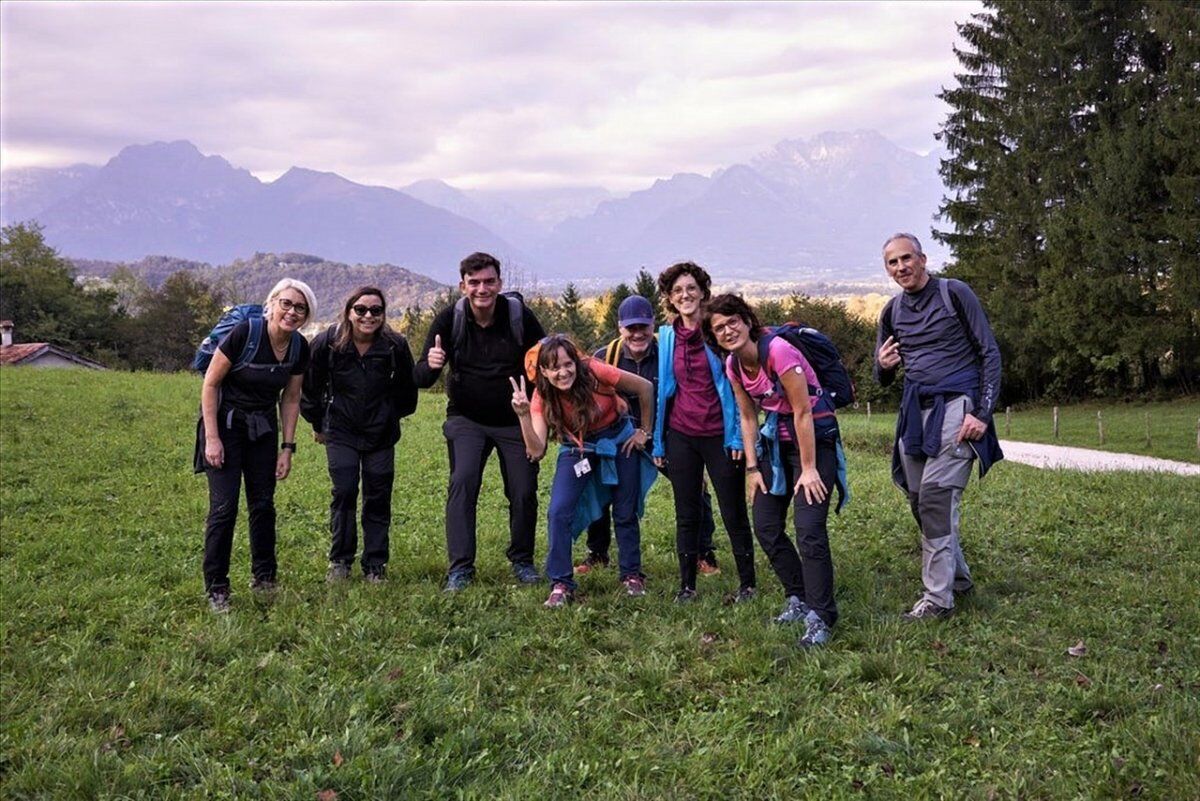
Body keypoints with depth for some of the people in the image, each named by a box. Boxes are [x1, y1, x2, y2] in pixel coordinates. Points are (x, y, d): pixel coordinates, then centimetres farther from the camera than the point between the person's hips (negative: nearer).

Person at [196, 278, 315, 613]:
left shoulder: (299, 348, -6)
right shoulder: (244, 334, -23)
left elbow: (290, 399, 5)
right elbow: (210, 384, -16)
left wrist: (287, 447, 3)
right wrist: (212, 438, -17)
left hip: (263, 428, 5)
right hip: (225, 423, -5)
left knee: (263, 504, 8)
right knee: (224, 506, -8)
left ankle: (263, 579, 21)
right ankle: (216, 588, 2)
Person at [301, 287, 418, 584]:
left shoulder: (396, 345, -11)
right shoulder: (328, 343, -11)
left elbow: (407, 391, 7)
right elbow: (311, 388, 4)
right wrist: (318, 424, 11)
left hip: (381, 435, 1)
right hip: (341, 433, -1)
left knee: (378, 498, 3)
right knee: (344, 492, -8)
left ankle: (375, 566, 14)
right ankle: (339, 562, 7)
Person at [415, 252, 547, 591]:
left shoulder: (520, 315, -11)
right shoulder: (449, 320, -10)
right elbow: (421, 378, -12)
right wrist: (430, 364, -37)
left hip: (516, 421, 1)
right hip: (467, 420, 0)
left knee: (524, 492, 1)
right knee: (462, 482, -18)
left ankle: (522, 561, 24)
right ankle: (460, 568, -13)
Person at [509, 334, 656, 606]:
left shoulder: (593, 371, -29)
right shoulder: (542, 397, -22)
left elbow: (645, 388, -18)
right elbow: (536, 451, -31)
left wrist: (644, 431, -9)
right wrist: (523, 415, -45)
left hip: (620, 441, -1)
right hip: (578, 449, 1)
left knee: (626, 512, 7)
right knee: (559, 512, -15)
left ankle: (632, 575, 27)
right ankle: (560, 584, -5)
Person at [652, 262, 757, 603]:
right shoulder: (667, 336, 7)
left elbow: (735, 384, -4)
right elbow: (663, 389, 12)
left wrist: (737, 435, -10)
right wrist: (658, 441, 10)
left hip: (720, 434, -4)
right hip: (681, 436, 4)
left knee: (734, 513, 3)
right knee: (686, 514, 9)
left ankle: (748, 583, 15)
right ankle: (687, 585, 18)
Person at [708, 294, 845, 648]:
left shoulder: (778, 350, -23)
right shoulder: (733, 365, 0)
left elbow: (803, 412, -20)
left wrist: (809, 469, -18)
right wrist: (752, 467, 4)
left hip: (815, 438, -8)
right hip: (775, 442, 8)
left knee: (809, 531, -17)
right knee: (766, 528, 7)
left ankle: (819, 618, -10)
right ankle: (798, 598, 23)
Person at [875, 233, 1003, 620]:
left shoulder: (955, 294, -1)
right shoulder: (892, 312, 13)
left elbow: (989, 353, -2)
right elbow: (883, 379, 19)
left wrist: (983, 413, -12)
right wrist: (883, 367, -7)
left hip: (955, 405, -6)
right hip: (915, 411, 6)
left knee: (936, 494, -17)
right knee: (919, 500, 6)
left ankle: (938, 596, -13)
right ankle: (957, 578, 23)